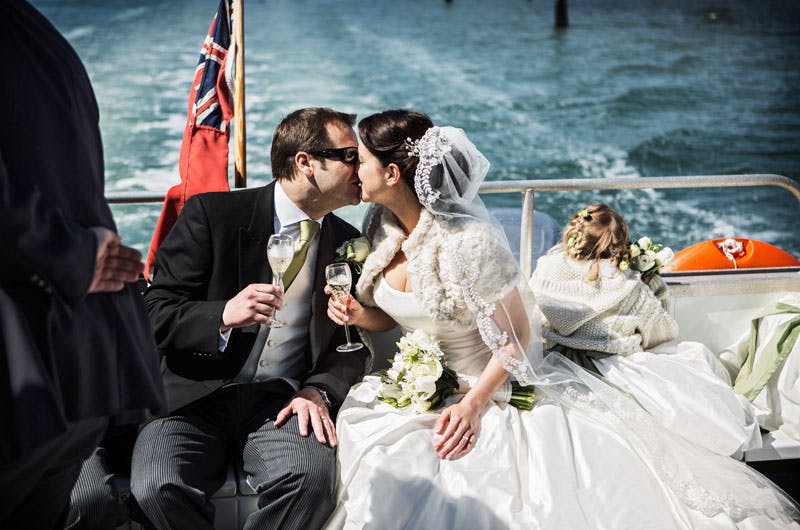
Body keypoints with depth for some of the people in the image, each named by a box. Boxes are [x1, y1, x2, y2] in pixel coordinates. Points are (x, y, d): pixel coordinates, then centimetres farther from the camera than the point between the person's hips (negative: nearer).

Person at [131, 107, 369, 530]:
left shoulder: (349, 245, 11)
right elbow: (153, 315, -4)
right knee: (158, 487, -31)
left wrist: (319, 391, -9)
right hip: (196, 395, -2)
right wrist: (223, 316, -22)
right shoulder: (211, 214, -1)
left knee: (312, 478, -31)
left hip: (283, 400, 2)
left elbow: (353, 346, 12)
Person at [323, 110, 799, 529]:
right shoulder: (381, 227, -1)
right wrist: (359, 314, -8)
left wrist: (474, 403, -21)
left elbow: (516, 337, -16)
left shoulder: (468, 240, -24)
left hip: (490, 388, -6)